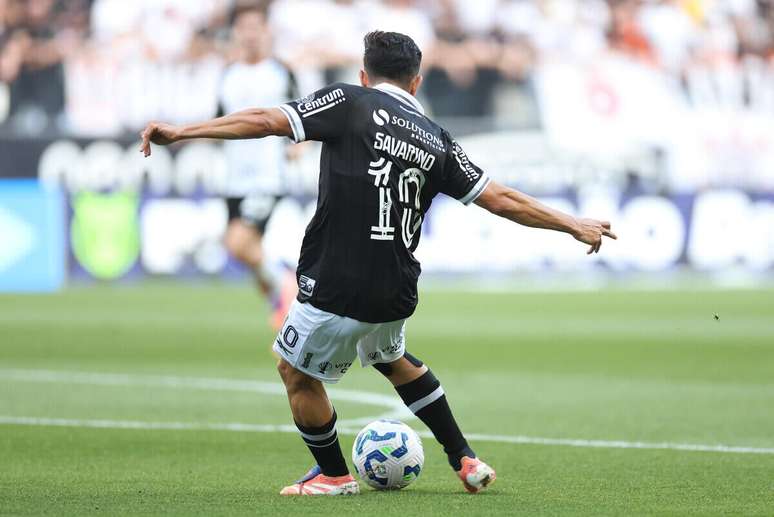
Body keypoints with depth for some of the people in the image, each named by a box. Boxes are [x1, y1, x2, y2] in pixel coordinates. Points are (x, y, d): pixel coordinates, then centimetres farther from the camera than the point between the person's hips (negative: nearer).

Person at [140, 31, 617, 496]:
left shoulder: (349, 103, -3)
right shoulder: (436, 139, 9)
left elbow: (265, 121, -11)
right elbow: (501, 199, 10)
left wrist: (179, 132, -8)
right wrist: (574, 225, 21)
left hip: (336, 289, -6)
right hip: (396, 295, 6)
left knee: (296, 372, 20)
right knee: (391, 357, 35)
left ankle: (334, 475, 31)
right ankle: (466, 462, 34)